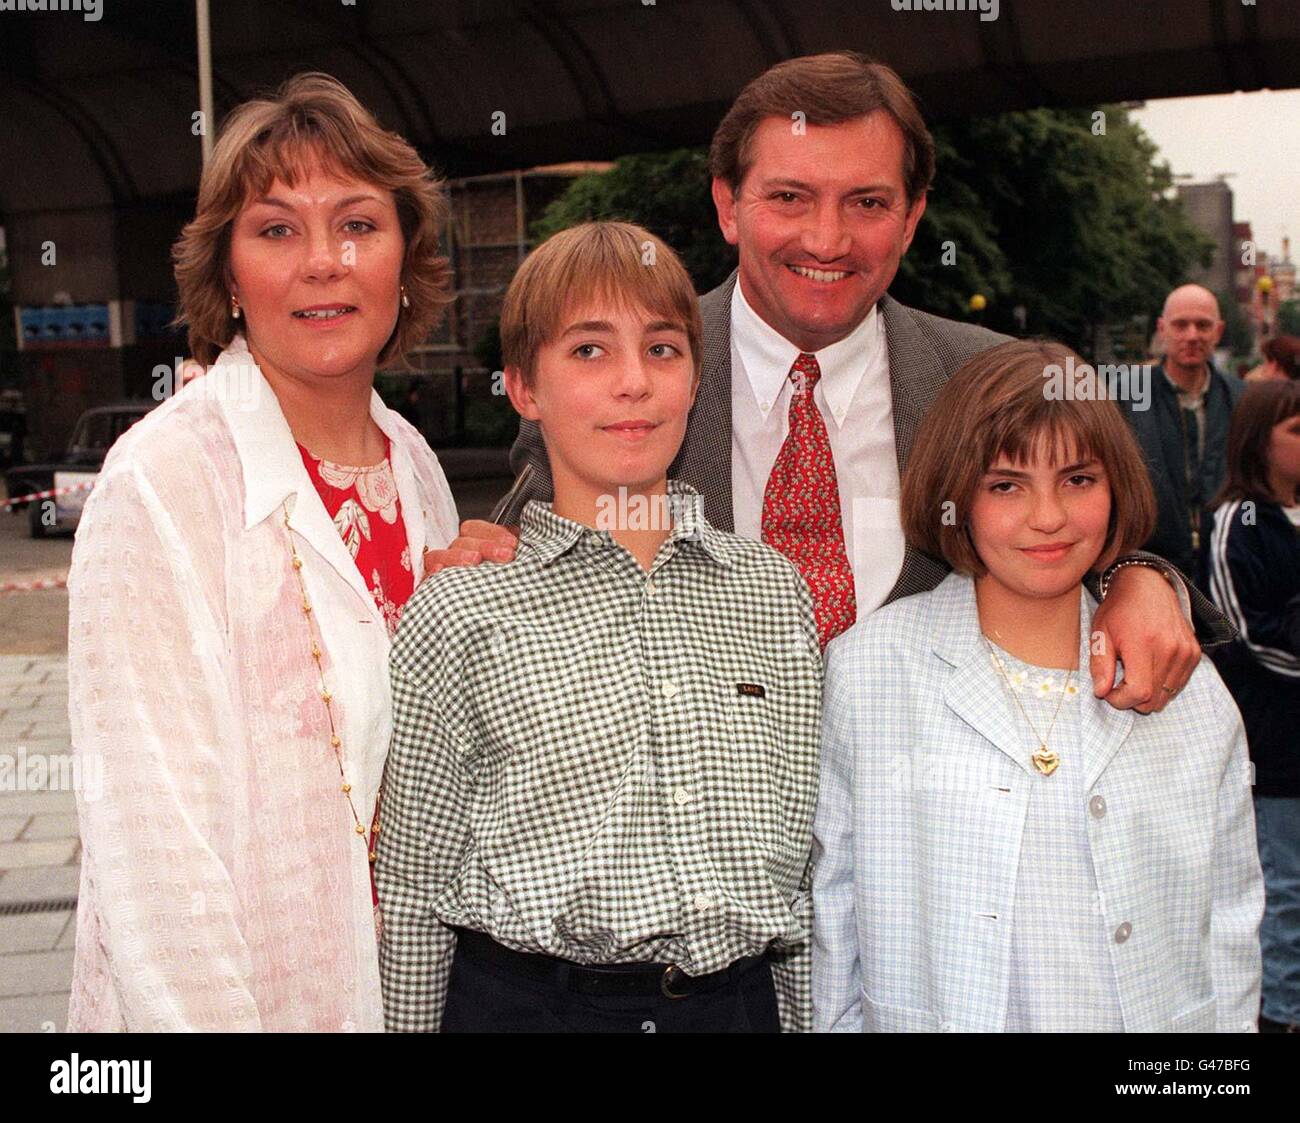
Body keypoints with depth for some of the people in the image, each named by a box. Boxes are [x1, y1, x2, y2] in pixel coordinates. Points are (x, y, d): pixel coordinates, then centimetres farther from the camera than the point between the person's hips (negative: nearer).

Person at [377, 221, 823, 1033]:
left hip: (738, 998, 3)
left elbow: (802, 859, 8)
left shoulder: (776, 592, 4)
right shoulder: (460, 616, -7)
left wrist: (803, 1016, 8)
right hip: (527, 1001, -3)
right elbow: (414, 894, -2)